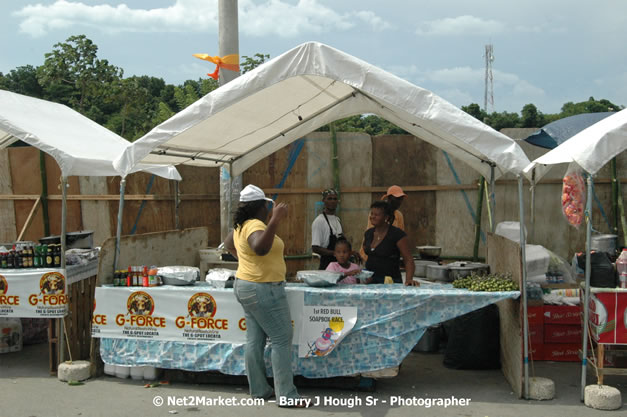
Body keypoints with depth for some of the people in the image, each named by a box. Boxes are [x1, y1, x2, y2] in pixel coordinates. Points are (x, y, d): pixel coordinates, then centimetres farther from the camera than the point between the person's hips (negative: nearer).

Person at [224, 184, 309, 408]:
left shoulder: (241, 226, 9)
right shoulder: (256, 226, -21)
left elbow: (228, 243, 29)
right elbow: (260, 248, -43)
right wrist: (275, 221, -45)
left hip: (246, 286, 10)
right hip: (264, 290, -10)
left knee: (255, 340, 12)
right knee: (282, 340, -5)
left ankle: (258, 390, 19)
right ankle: (286, 395, -3)